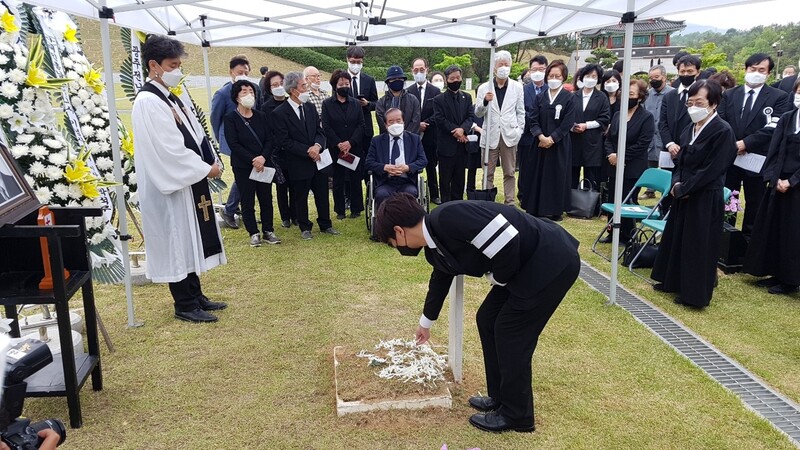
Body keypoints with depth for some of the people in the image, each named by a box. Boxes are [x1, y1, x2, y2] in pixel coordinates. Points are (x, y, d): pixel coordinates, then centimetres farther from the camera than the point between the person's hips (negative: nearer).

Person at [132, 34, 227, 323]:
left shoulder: (175, 97, 12)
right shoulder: (148, 102, -16)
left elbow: (195, 133, 13)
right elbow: (167, 149, -21)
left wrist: (210, 161, -3)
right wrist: (205, 168, -13)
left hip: (190, 181, 9)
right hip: (171, 187, -9)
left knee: (191, 241, 16)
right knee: (177, 244, 2)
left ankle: (195, 296, 28)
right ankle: (185, 305, 13)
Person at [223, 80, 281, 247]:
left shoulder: (261, 116, 7)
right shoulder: (231, 118, -4)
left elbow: (269, 139, 2)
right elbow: (234, 144, -11)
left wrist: (263, 157, -16)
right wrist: (252, 160, -17)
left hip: (264, 164, 3)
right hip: (243, 167, -3)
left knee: (266, 199, 7)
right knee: (248, 201, 3)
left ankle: (268, 231, 18)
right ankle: (254, 233, 14)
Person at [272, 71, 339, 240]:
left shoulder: (310, 107, 6)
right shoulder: (279, 113, -12)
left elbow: (319, 131, 8)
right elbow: (284, 142, -14)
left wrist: (317, 145, -14)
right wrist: (307, 151, -18)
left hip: (318, 159, 5)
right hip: (298, 164, -5)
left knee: (322, 195, 13)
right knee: (300, 198, 9)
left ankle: (325, 224, 29)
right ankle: (305, 227, 26)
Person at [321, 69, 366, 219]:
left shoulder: (356, 103, 7)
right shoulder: (327, 104, 1)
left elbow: (361, 125, 1)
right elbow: (326, 127, -4)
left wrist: (350, 142, -12)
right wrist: (339, 144, -14)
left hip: (355, 148, 1)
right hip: (335, 149, -1)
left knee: (355, 179, 5)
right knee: (338, 180, 5)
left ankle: (356, 208, 17)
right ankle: (340, 210, 15)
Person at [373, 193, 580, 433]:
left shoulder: (448, 217, -25)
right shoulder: (434, 249, 6)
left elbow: (508, 241, -30)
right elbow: (439, 284, 25)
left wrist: (498, 278, -9)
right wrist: (425, 324, 42)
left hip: (552, 261, -9)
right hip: (527, 264, 9)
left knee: (510, 334, -2)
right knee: (487, 321, 14)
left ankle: (515, 415, 17)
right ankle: (500, 398, 30)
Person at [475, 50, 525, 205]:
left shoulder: (517, 87, 4)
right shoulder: (484, 88, 1)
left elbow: (520, 112, 8)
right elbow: (478, 113, 0)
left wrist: (519, 131, 1)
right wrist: (485, 101, -18)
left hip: (509, 135, 0)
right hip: (490, 135, 0)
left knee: (509, 173, 8)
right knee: (488, 173, 6)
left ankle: (510, 202, 17)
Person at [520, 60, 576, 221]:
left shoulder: (569, 98, -2)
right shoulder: (540, 97, 8)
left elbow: (567, 124, -8)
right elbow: (533, 120, 1)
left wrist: (551, 139, -15)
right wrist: (541, 136, -14)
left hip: (559, 145, -3)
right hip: (540, 144, 3)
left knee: (557, 176, 2)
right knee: (537, 175, 4)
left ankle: (554, 210, 12)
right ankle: (536, 209, 14)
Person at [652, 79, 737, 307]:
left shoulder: (722, 131, -16)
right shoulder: (690, 130, 8)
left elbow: (711, 171, -19)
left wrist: (683, 189, -14)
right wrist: (676, 183, -5)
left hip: (705, 200, -8)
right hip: (683, 195, 8)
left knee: (698, 245, 2)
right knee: (675, 239, 17)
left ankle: (694, 293, 15)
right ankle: (673, 282, 33)